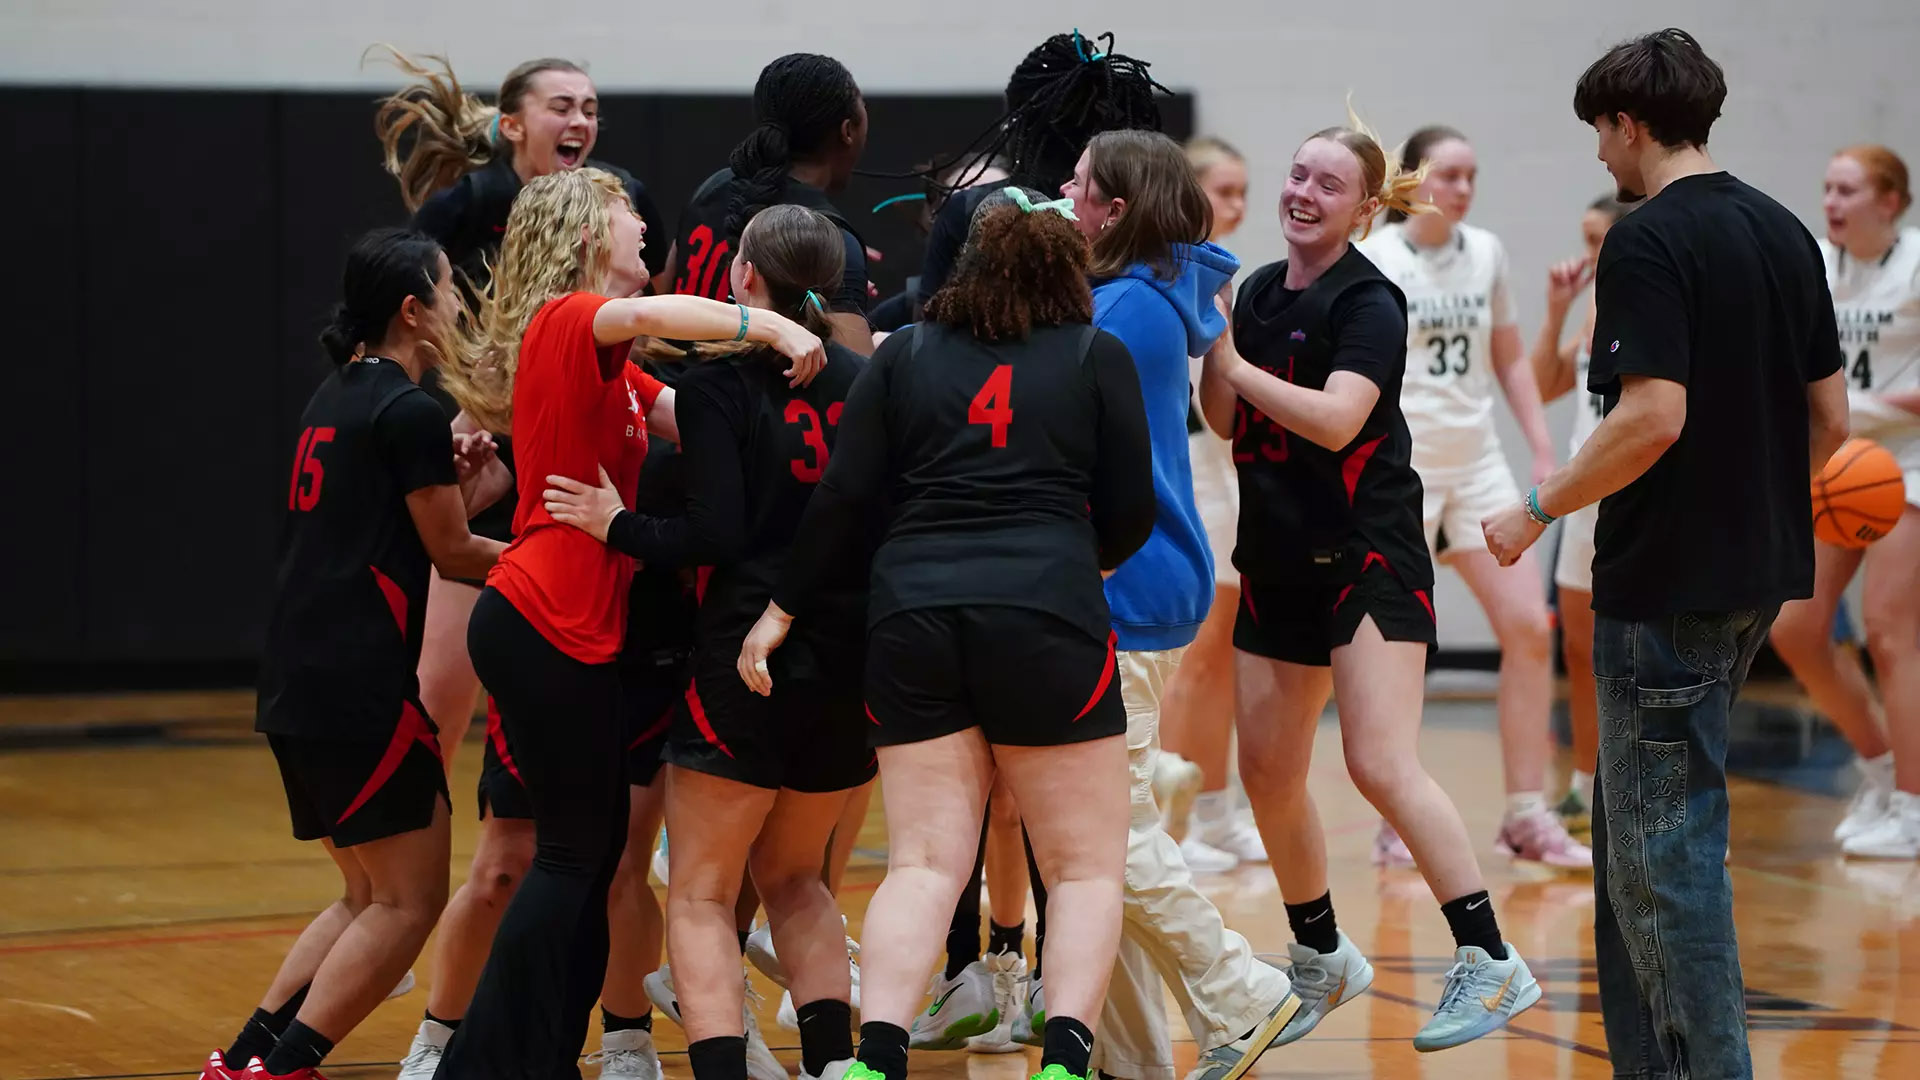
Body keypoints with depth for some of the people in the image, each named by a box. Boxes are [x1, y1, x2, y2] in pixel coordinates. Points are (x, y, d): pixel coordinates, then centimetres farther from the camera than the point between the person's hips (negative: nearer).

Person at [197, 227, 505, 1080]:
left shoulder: (334, 399, 17)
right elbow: (452, 552, -3)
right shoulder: (410, 413, -10)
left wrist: (447, 477, 15)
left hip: (298, 687, 9)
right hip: (361, 689, -9)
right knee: (410, 898, -3)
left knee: (368, 897, 18)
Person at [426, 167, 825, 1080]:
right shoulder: (570, 319, -10)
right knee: (576, 851, -5)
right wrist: (771, 326, -34)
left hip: (576, 625, 10)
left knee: (591, 848, 11)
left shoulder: (600, 359, 20)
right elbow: (643, 314, -32)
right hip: (549, 624, -10)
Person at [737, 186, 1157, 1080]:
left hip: (912, 620, 2)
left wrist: (785, 609, 12)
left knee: (923, 865, 2)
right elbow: (1131, 514, 9)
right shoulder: (1097, 356, 9)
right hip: (1047, 619, -2)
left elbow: (842, 494, 6)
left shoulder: (905, 354, 14)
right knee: (1086, 868, 6)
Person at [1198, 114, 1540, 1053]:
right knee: (1267, 771, 10)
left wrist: (1238, 366, -17)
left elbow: (1337, 417, -24)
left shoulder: (1368, 305, -11)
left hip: (1368, 557, -8)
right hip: (1279, 558, 8)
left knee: (1381, 765, -17)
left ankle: (1489, 961, -11)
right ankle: (1321, 958, 28)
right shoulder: (1260, 292, 10)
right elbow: (1227, 421, 12)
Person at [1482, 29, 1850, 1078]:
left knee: (1665, 848, -3)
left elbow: (1654, 414, -25)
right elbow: (1828, 414, 12)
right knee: (1636, 827, 16)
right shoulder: (1785, 232, 10)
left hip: (1668, 586, -9)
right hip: (1758, 573, 9)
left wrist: (1537, 509, -13)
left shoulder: (1649, 240, -16)